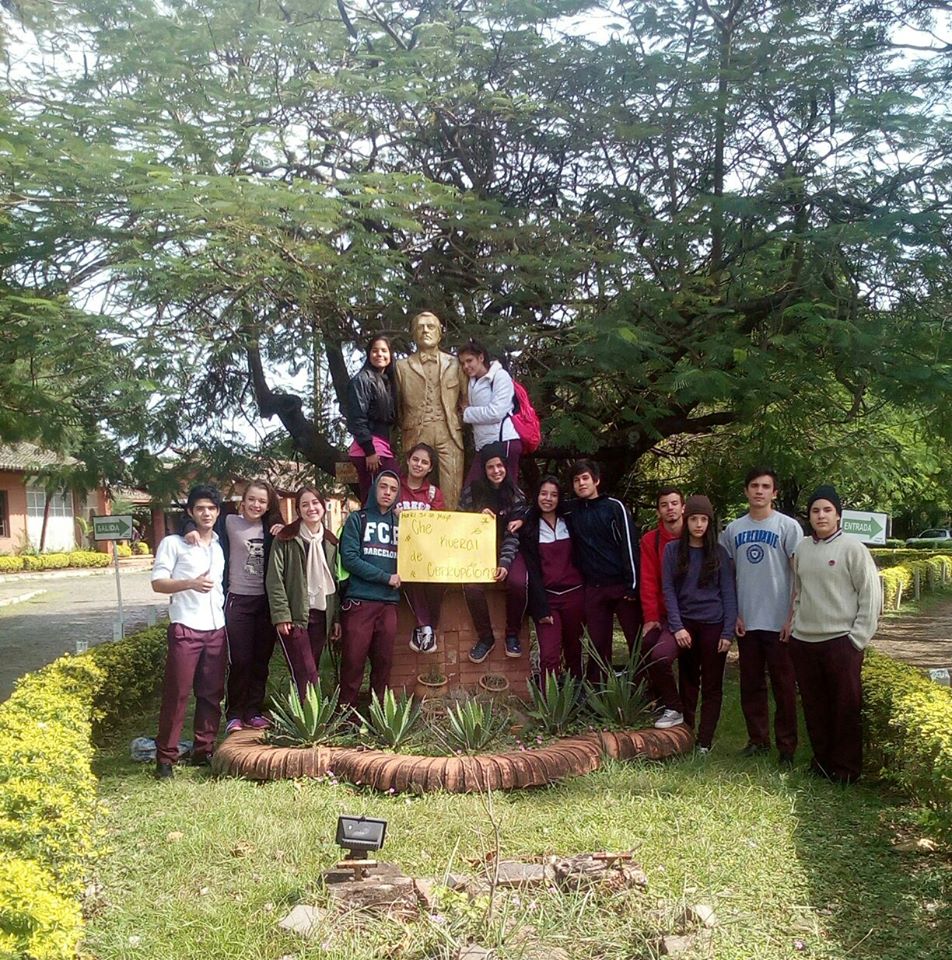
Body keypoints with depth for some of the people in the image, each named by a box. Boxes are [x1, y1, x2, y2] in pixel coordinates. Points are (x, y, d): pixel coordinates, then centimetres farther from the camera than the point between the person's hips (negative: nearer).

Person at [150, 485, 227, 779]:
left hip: (216, 629, 5)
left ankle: (204, 749, 16)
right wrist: (190, 583, -22)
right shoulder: (173, 543, -1)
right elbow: (157, 583, -7)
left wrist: (225, 613, 13)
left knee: (212, 693, 7)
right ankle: (165, 756, 3)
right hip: (185, 629, -5)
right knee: (177, 693, -4)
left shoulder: (221, 545, 15)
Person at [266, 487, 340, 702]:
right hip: (294, 616, -5)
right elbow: (275, 579, -9)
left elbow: (334, 581, 14)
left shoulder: (330, 542, 12)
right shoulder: (286, 539, -4)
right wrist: (281, 615, -15)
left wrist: (336, 618, 10)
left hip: (321, 615, 5)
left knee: (306, 673, 9)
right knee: (308, 675, -10)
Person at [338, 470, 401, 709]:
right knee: (353, 661, -3)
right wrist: (386, 577, -9)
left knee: (384, 662, 5)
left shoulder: (401, 523, 14)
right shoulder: (358, 519, 4)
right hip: (359, 601, -3)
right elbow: (349, 558, -7)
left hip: (389, 603, 3)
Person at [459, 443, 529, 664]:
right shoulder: (471, 491, -3)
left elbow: (513, 535, -7)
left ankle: (512, 634, -4)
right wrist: (479, 517, -17)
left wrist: (504, 563, -20)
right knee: (471, 585, -29)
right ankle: (485, 637, -6)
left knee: (518, 583, -29)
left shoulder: (516, 496, -3)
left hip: (508, 550, 0)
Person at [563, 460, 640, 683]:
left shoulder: (613, 506, -1)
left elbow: (629, 544, -6)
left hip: (621, 585, -3)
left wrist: (633, 584, -12)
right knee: (598, 645, 6)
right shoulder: (570, 510, 10)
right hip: (593, 589, 3)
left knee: (638, 641, -1)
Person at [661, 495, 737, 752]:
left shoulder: (719, 552, 1)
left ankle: (704, 742, 8)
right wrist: (677, 626, -11)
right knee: (688, 682, 9)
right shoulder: (672, 550, 1)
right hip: (685, 624, 1)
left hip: (714, 625, -1)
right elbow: (668, 590, -2)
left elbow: (728, 593, 0)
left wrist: (728, 632, -7)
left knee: (712, 686, 3)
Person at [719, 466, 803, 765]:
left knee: (783, 685, 3)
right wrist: (733, 614, 3)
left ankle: (786, 745, 12)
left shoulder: (788, 526, -3)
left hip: (779, 622, -4)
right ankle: (758, 739, 23)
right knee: (751, 684, 11)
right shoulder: (733, 530, 8)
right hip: (746, 621, 4)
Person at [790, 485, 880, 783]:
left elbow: (871, 595, -7)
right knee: (814, 707, 12)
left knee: (846, 708, 1)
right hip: (803, 641, 5)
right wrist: (794, 623, 9)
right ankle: (822, 759, 25)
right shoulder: (801, 549, 10)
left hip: (841, 641, -5)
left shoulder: (852, 548, -6)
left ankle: (847, 767, 13)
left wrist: (858, 638, -10)